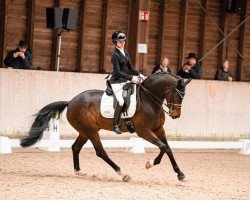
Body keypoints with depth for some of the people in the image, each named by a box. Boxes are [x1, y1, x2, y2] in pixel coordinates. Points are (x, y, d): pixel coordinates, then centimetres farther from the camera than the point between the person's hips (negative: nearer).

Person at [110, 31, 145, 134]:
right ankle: (116, 125, -12)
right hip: (116, 82, -9)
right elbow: (118, 72, -19)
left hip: (125, 81, 9)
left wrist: (139, 74, -1)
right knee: (121, 101, -22)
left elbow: (130, 67, 16)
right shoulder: (115, 55, -14)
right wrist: (131, 78, -23)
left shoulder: (125, 53, 11)